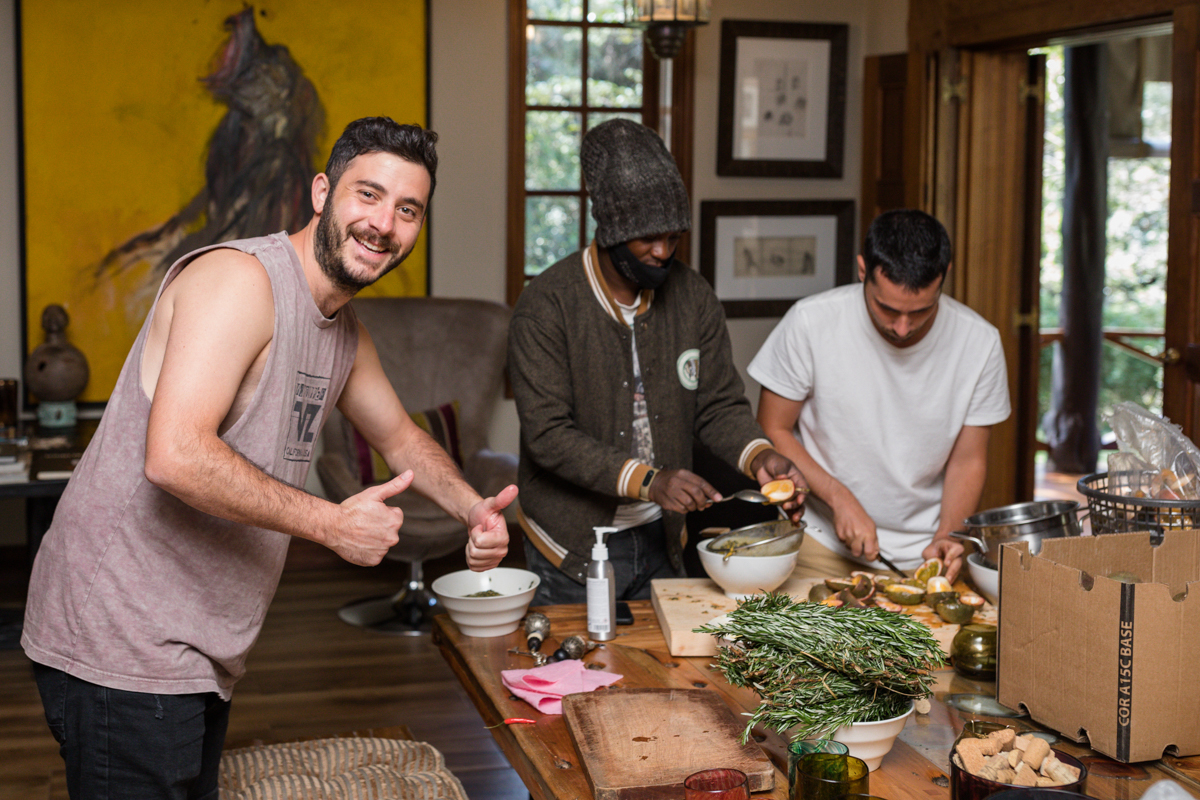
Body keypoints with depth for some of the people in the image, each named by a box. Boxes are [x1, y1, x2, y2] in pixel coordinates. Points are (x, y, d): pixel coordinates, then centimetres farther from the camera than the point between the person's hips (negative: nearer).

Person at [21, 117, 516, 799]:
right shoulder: (239, 279, -18)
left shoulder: (345, 331, 14)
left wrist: (473, 508, 10)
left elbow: (400, 435, 30)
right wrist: (332, 524, -21)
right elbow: (174, 456, -30)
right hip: (122, 645, -10)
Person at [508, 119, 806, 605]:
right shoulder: (546, 305, -18)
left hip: (660, 541, 5)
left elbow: (719, 404, 2)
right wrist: (646, 480, -32)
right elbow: (548, 433, -22)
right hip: (572, 547, -4)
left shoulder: (693, 296, -2)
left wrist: (758, 456, -19)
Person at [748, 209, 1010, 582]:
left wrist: (947, 537, -14)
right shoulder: (809, 323, -13)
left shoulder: (980, 342, -7)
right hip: (823, 541, -3)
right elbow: (773, 431, -4)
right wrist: (840, 497, -16)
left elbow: (967, 460, 2)